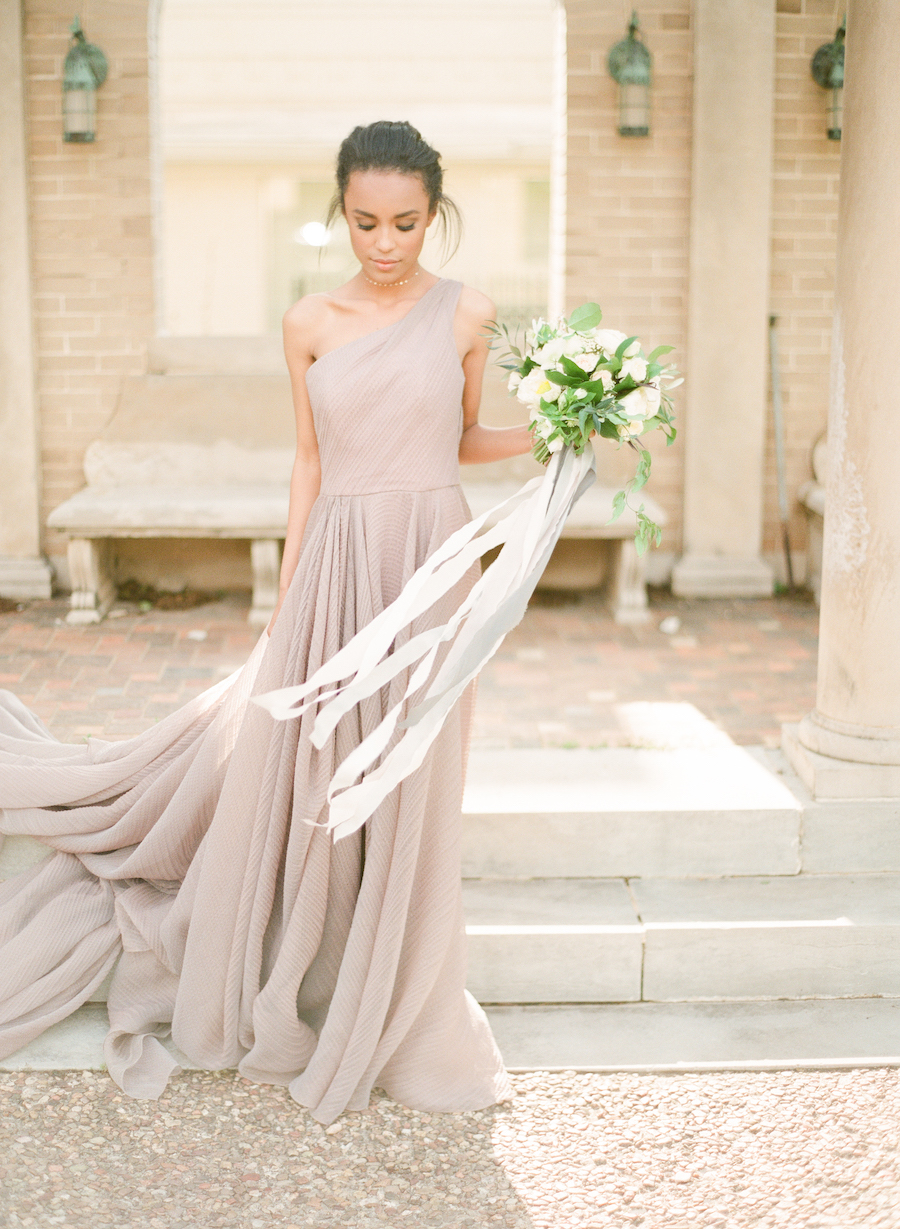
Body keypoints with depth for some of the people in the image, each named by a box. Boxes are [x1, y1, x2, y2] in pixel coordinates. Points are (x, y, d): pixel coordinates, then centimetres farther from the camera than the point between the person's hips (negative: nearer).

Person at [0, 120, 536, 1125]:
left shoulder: (466, 316, 1)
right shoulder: (309, 324, 3)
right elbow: (310, 461, 8)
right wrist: (287, 595, 6)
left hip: (430, 560, -1)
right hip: (336, 561, 1)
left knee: (408, 792, 6)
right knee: (300, 775, 6)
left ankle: (391, 1021, 25)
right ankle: (284, 1006, 29)